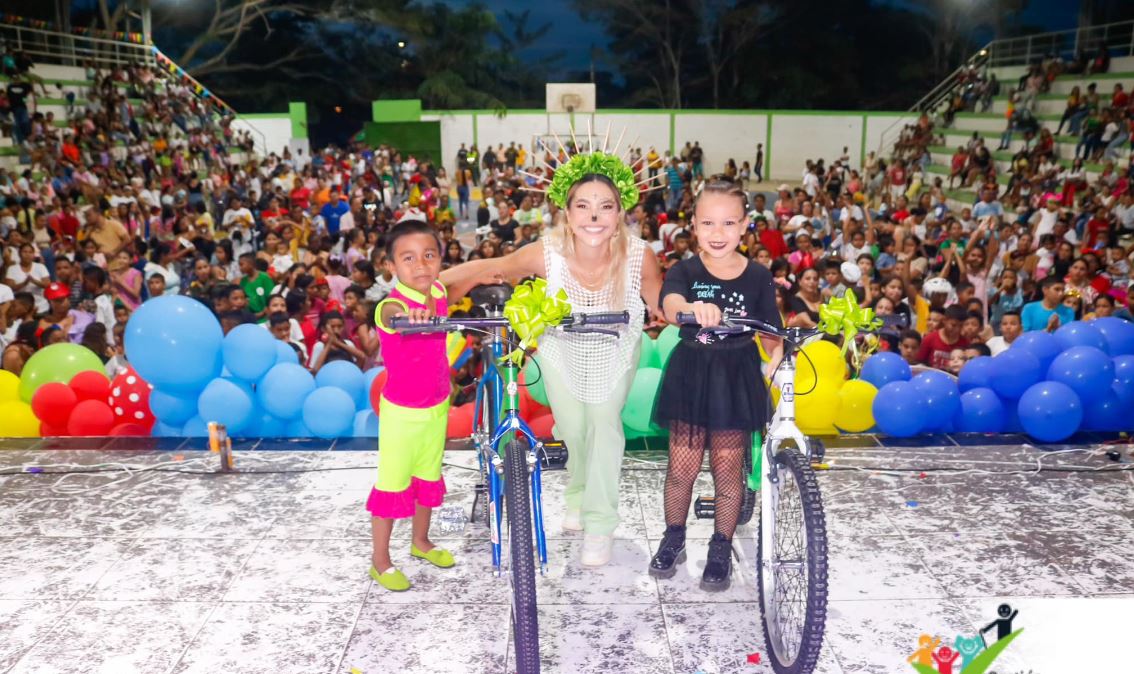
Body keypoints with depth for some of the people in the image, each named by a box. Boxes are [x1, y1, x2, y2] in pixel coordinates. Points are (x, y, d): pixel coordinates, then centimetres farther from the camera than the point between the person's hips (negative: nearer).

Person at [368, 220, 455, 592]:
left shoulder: (439, 292, -7)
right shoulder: (391, 305, -27)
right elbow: (392, 313, -54)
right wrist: (406, 313, -75)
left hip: (437, 407, 6)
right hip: (402, 413, -6)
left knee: (429, 479, 22)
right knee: (392, 487, 8)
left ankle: (421, 542, 45)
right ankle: (380, 561, 28)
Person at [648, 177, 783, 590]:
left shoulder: (758, 277, -3)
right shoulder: (686, 271, -7)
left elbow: (771, 334, 2)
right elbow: (670, 304, -29)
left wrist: (780, 356, -19)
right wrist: (693, 308, -52)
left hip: (737, 379, 1)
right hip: (691, 375, 0)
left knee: (727, 467, 7)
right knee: (682, 465, 4)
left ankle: (721, 548, 27)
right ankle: (674, 537, 28)